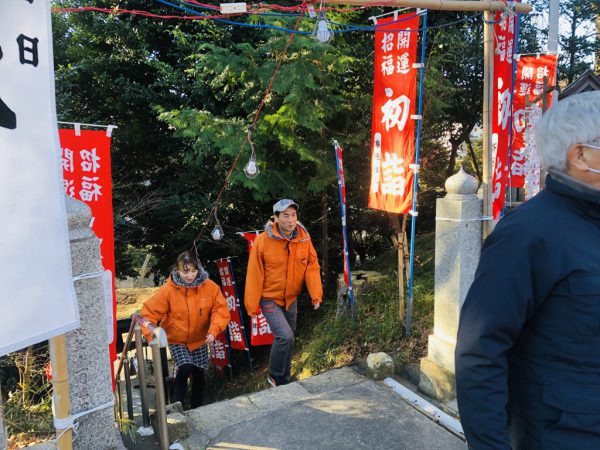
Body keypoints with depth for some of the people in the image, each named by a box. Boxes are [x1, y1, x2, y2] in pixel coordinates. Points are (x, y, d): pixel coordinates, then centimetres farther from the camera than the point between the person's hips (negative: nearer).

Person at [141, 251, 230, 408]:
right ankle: (177, 402, 4)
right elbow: (149, 312, -16)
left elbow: (221, 309, -12)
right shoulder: (168, 289, -20)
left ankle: (196, 407, 36)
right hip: (177, 341, -3)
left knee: (199, 375, 11)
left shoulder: (210, 286, -15)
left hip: (200, 340, 3)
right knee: (185, 368, -22)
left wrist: (214, 330, -27)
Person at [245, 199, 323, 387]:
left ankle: (284, 379, 37)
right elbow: (254, 275, -14)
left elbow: (312, 267, -7)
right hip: (269, 298, -5)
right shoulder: (263, 240, -19)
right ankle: (275, 377, 5)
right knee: (285, 336, -20)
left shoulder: (304, 238, -9)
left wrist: (316, 294, -19)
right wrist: (252, 305, -11)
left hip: (291, 299, 5)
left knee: (287, 340, 16)